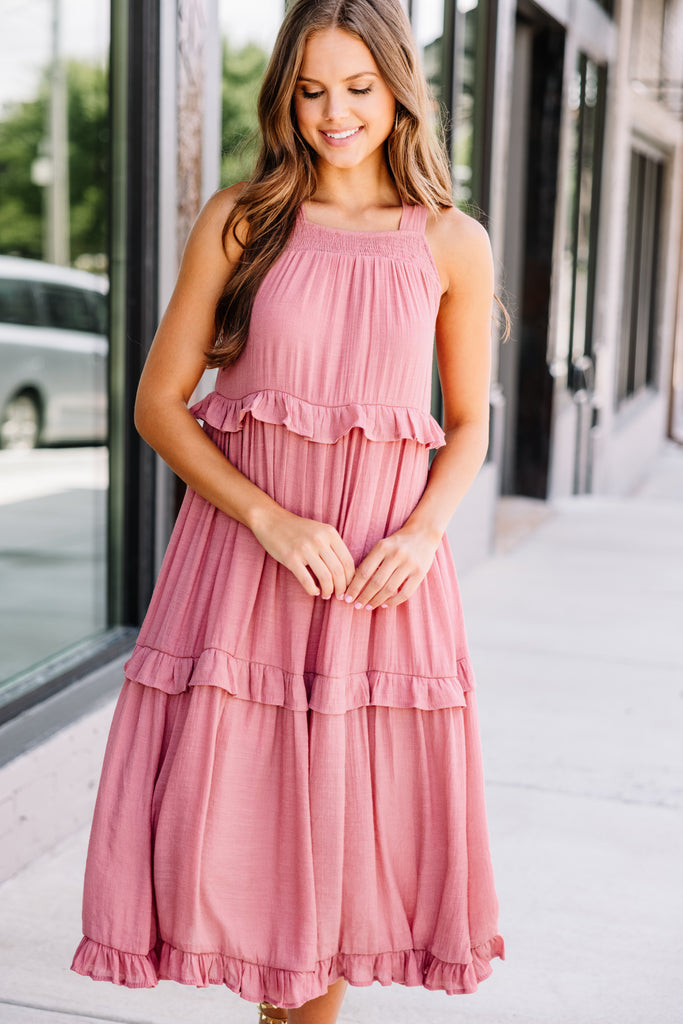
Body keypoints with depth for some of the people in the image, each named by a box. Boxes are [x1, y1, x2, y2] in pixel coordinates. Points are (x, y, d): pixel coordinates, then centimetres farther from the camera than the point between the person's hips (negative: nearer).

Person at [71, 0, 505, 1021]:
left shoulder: (454, 244, 5)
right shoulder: (240, 221, 2)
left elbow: (467, 426, 11)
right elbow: (158, 402, 0)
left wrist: (422, 534, -8)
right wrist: (273, 522, -13)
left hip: (382, 570, 1)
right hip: (240, 554, 0)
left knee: (346, 830, 7)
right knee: (220, 821, 2)